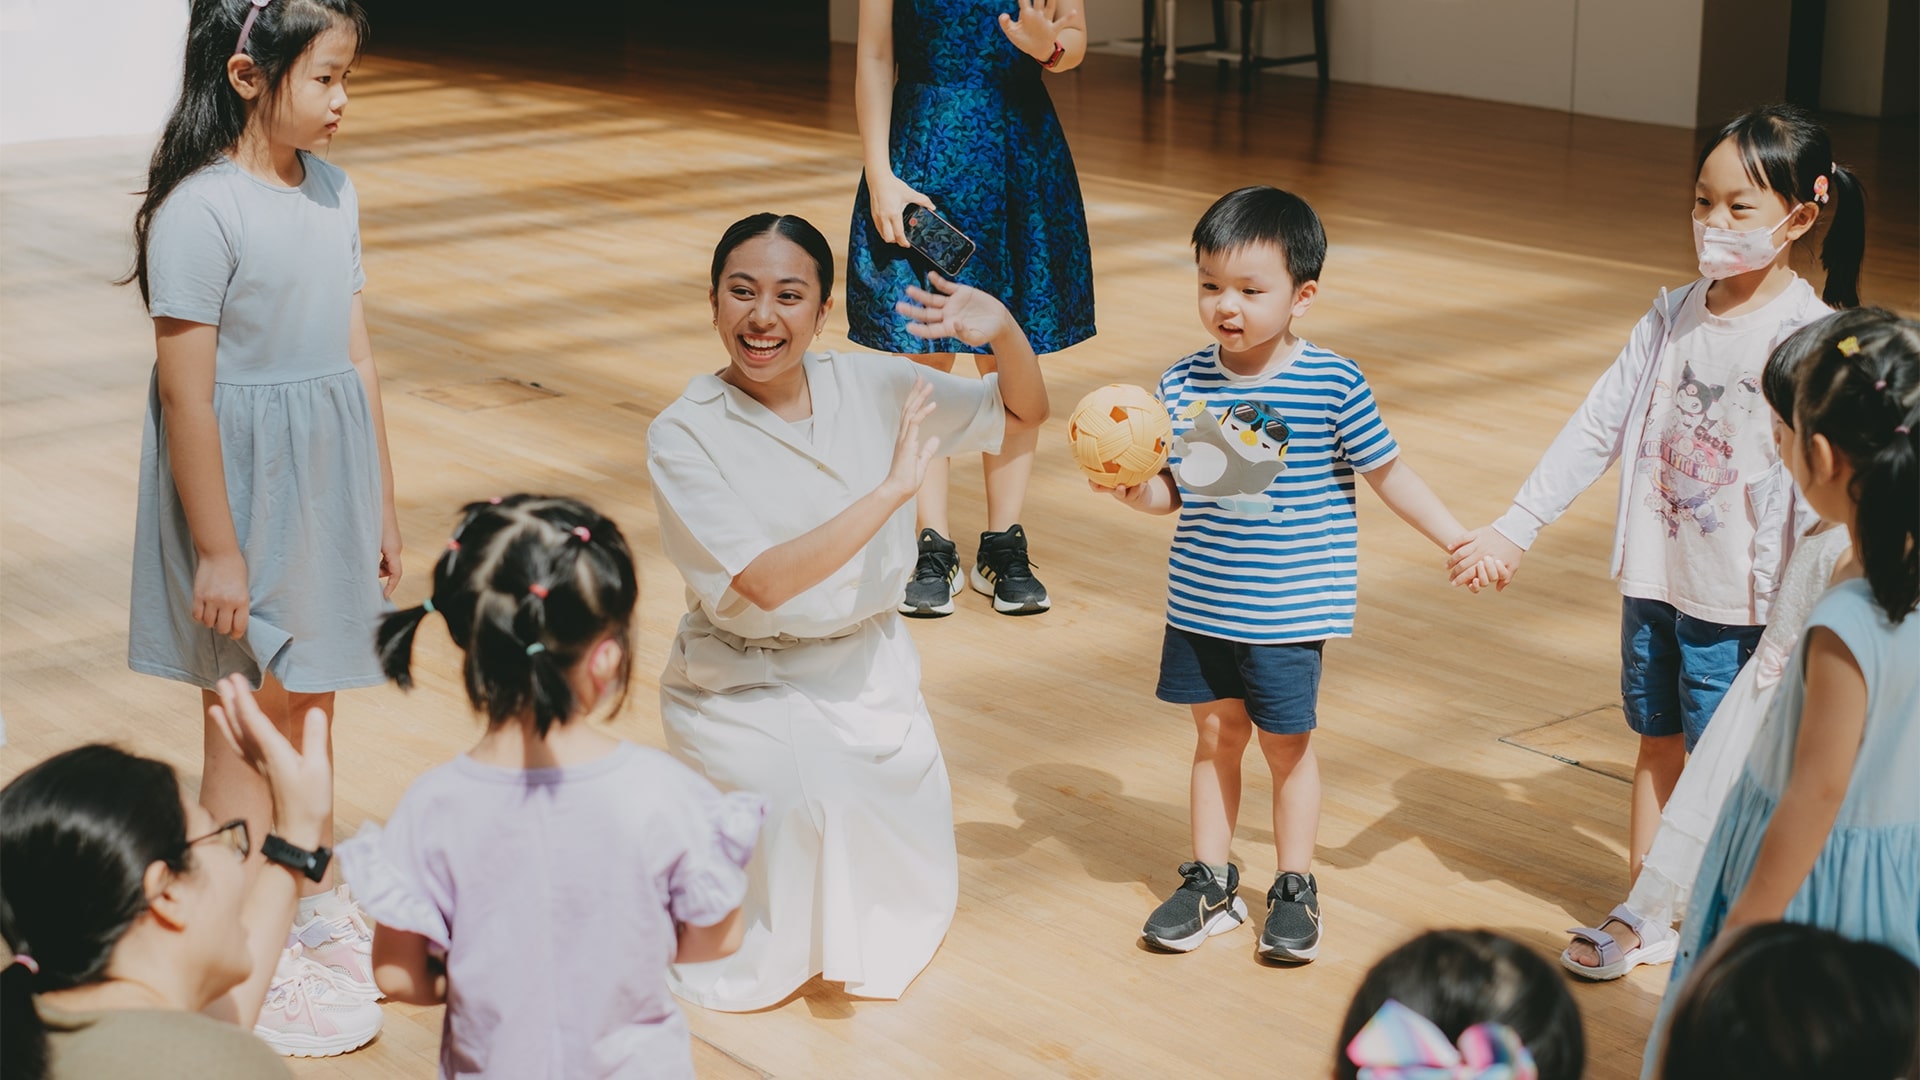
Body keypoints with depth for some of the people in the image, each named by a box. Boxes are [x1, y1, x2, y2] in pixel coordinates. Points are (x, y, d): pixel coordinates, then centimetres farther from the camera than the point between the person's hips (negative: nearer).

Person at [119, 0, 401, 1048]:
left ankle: (319, 902, 36)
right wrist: (217, 551, -17)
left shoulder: (333, 190, 5)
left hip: (327, 479, 7)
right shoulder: (197, 212, -19)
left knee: (309, 701, 20)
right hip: (240, 483, -7)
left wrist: (381, 504, 13)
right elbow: (187, 393, -19)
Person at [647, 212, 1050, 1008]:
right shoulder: (683, 435, -16)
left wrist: (1001, 328, -17)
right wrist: (893, 488, -29)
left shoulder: (872, 387, -5)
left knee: (911, 897, -1)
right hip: (746, 691, -4)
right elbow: (764, 582, -26)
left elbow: (1023, 413, 4)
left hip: (870, 673, 4)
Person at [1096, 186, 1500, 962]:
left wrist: (1460, 542, 0)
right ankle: (1209, 882, 27)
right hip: (1199, 602, 3)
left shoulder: (1332, 385, -12)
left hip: (1287, 607, -3)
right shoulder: (1184, 384, -3)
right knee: (1215, 736, 15)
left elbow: (1388, 473, -2)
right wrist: (1132, 490, -18)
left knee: (1287, 744, 7)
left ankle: (1295, 889, 23)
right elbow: (1173, 489, 3)